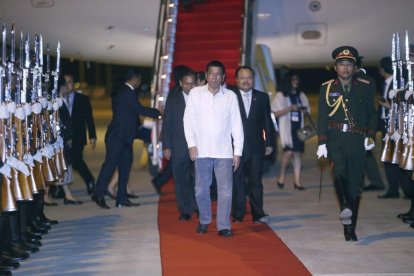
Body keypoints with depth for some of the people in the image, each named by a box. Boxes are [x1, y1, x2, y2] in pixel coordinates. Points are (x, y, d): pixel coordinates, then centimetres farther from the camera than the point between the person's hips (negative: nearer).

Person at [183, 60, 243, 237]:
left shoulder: (230, 96, 2)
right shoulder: (196, 93, 3)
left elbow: (236, 125, 4)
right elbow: (189, 119, 3)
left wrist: (238, 151, 0)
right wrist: (191, 144, -6)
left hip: (224, 151, 0)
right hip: (201, 150, 0)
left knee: (225, 190, -3)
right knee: (201, 189, 6)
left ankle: (224, 226, 4)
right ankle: (204, 221, 25)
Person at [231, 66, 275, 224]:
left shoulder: (262, 98, 10)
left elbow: (267, 122, 11)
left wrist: (269, 143, 7)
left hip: (256, 147, 2)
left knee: (256, 181, 1)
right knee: (236, 181, 2)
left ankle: (258, 214, 4)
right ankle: (238, 215, 9)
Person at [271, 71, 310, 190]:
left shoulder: (301, 95, 15)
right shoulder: (280, 96, 1)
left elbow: (308, 110, 25)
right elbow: (275, 113, -5)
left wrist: (304, 110, 1)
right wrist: (289, 109, -15)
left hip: (299, 128, 5)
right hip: (287, 128, -5)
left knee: (298, 153, 1)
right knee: (288, 152, -18)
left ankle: (297, 181, 2)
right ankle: (281, 176, 3)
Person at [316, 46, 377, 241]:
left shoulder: (365, 87, 8)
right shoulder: (327, 88, 7)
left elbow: (372, 114, 11)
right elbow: (322, 117, 4)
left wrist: (370, 135, -3)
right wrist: (322, 143, -5)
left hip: (357, 141, 1)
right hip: (335, 140, -1)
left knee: (355, 184, 2)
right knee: (339, 171, -30)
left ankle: (350, 228, 9)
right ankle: (345, 209, -42)